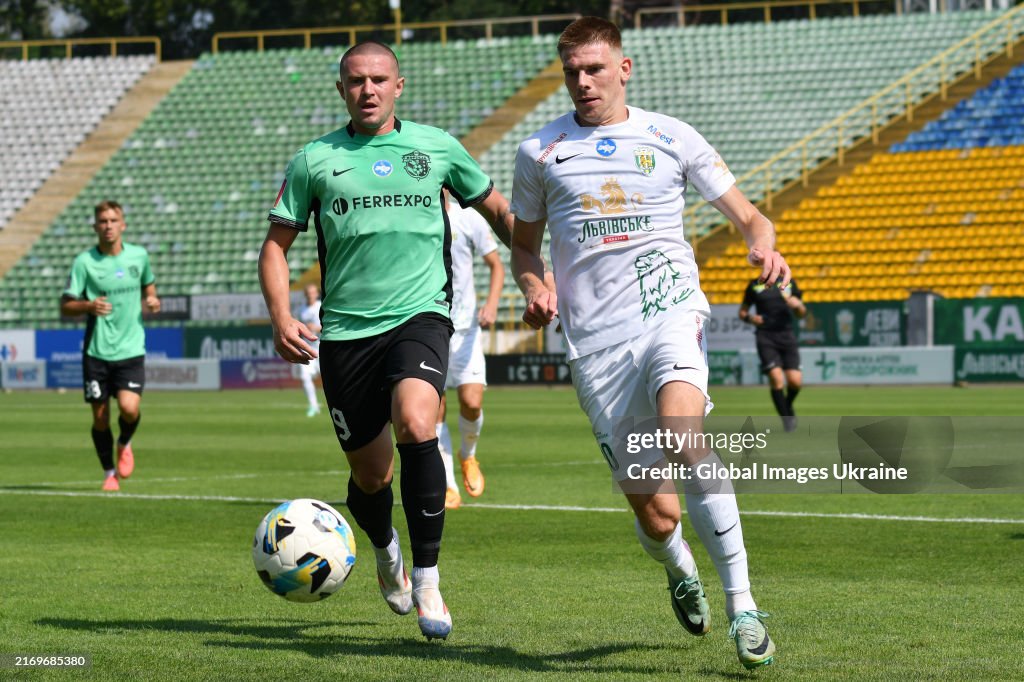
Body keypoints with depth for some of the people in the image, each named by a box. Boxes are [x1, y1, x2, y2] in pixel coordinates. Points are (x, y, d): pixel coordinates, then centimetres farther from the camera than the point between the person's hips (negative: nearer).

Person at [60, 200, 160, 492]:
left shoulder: (139, 256, 2)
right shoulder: (84, 262, -5)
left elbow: (148, 284, 23)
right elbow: (65, 305, -3)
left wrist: (151, 299, 1)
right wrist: (88, 306, -22)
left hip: (131, 348, 0)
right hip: (97, 350, 0)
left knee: (129, 408, -18)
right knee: (100, 417, 4)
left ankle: (124, 444, 16)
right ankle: (109, 473, 24)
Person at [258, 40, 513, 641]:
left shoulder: (436, 147, 8)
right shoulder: (315, 160, 7)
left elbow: (496, 207, 21)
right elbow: (277, 244, 10)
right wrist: (281, 316, -5)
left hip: (421, 315, -1)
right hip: (346, 331, 1)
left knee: (416, 424, -29)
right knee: (371, 473, 6)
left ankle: (427, 581, -19)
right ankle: (385, 549, 43)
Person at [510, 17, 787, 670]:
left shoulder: (671, 138, 9)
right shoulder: (540, 152, 11)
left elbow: (746, 214, 12)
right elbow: (524, 245, 23)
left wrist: (764, 246, -11)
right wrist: (536, 288, 1)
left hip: (671, 310, -1)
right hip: (596, 342, 1)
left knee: (684, 433, -33)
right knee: (655, 516, -1)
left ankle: (742, 604, -27)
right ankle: (681, 575, 37)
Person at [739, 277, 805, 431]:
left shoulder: (789, 283, 12)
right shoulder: (754, 285, 7)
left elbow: (801, 314, 17)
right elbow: (742, 311, 14)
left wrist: (798, 304, -6)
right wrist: (750, 318, -8)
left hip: (787, 335, 2)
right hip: (766, 337, -2)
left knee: (795, 381, -8)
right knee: (776, 378, -17)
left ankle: (788, 406, 25)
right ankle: (786, 418, -1)